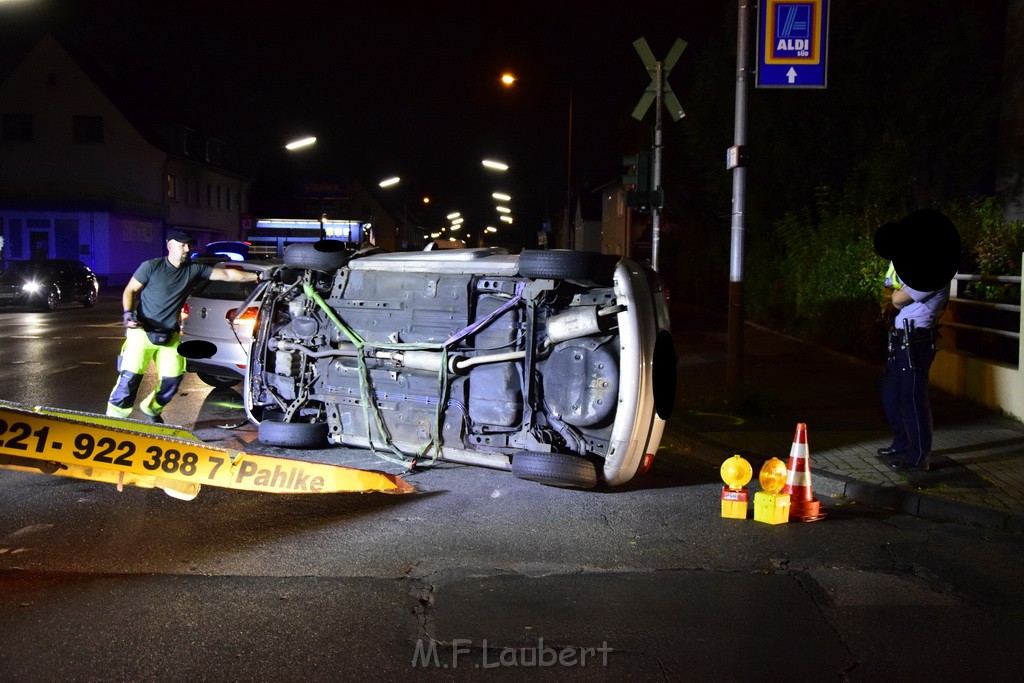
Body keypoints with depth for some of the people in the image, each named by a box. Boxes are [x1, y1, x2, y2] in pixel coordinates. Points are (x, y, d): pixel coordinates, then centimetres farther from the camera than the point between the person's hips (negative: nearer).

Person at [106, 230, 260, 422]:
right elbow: (129, 291, 2)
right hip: (142, 332, -4)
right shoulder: (151, 267, -7)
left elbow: (227, 274, -2)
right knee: (129, 378, -10)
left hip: (170, 336, 4)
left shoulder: (194, 270, 2)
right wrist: (128, 312, -15)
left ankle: (151, 409, 30)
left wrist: (257, 277, -9)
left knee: (172, 380, 4)